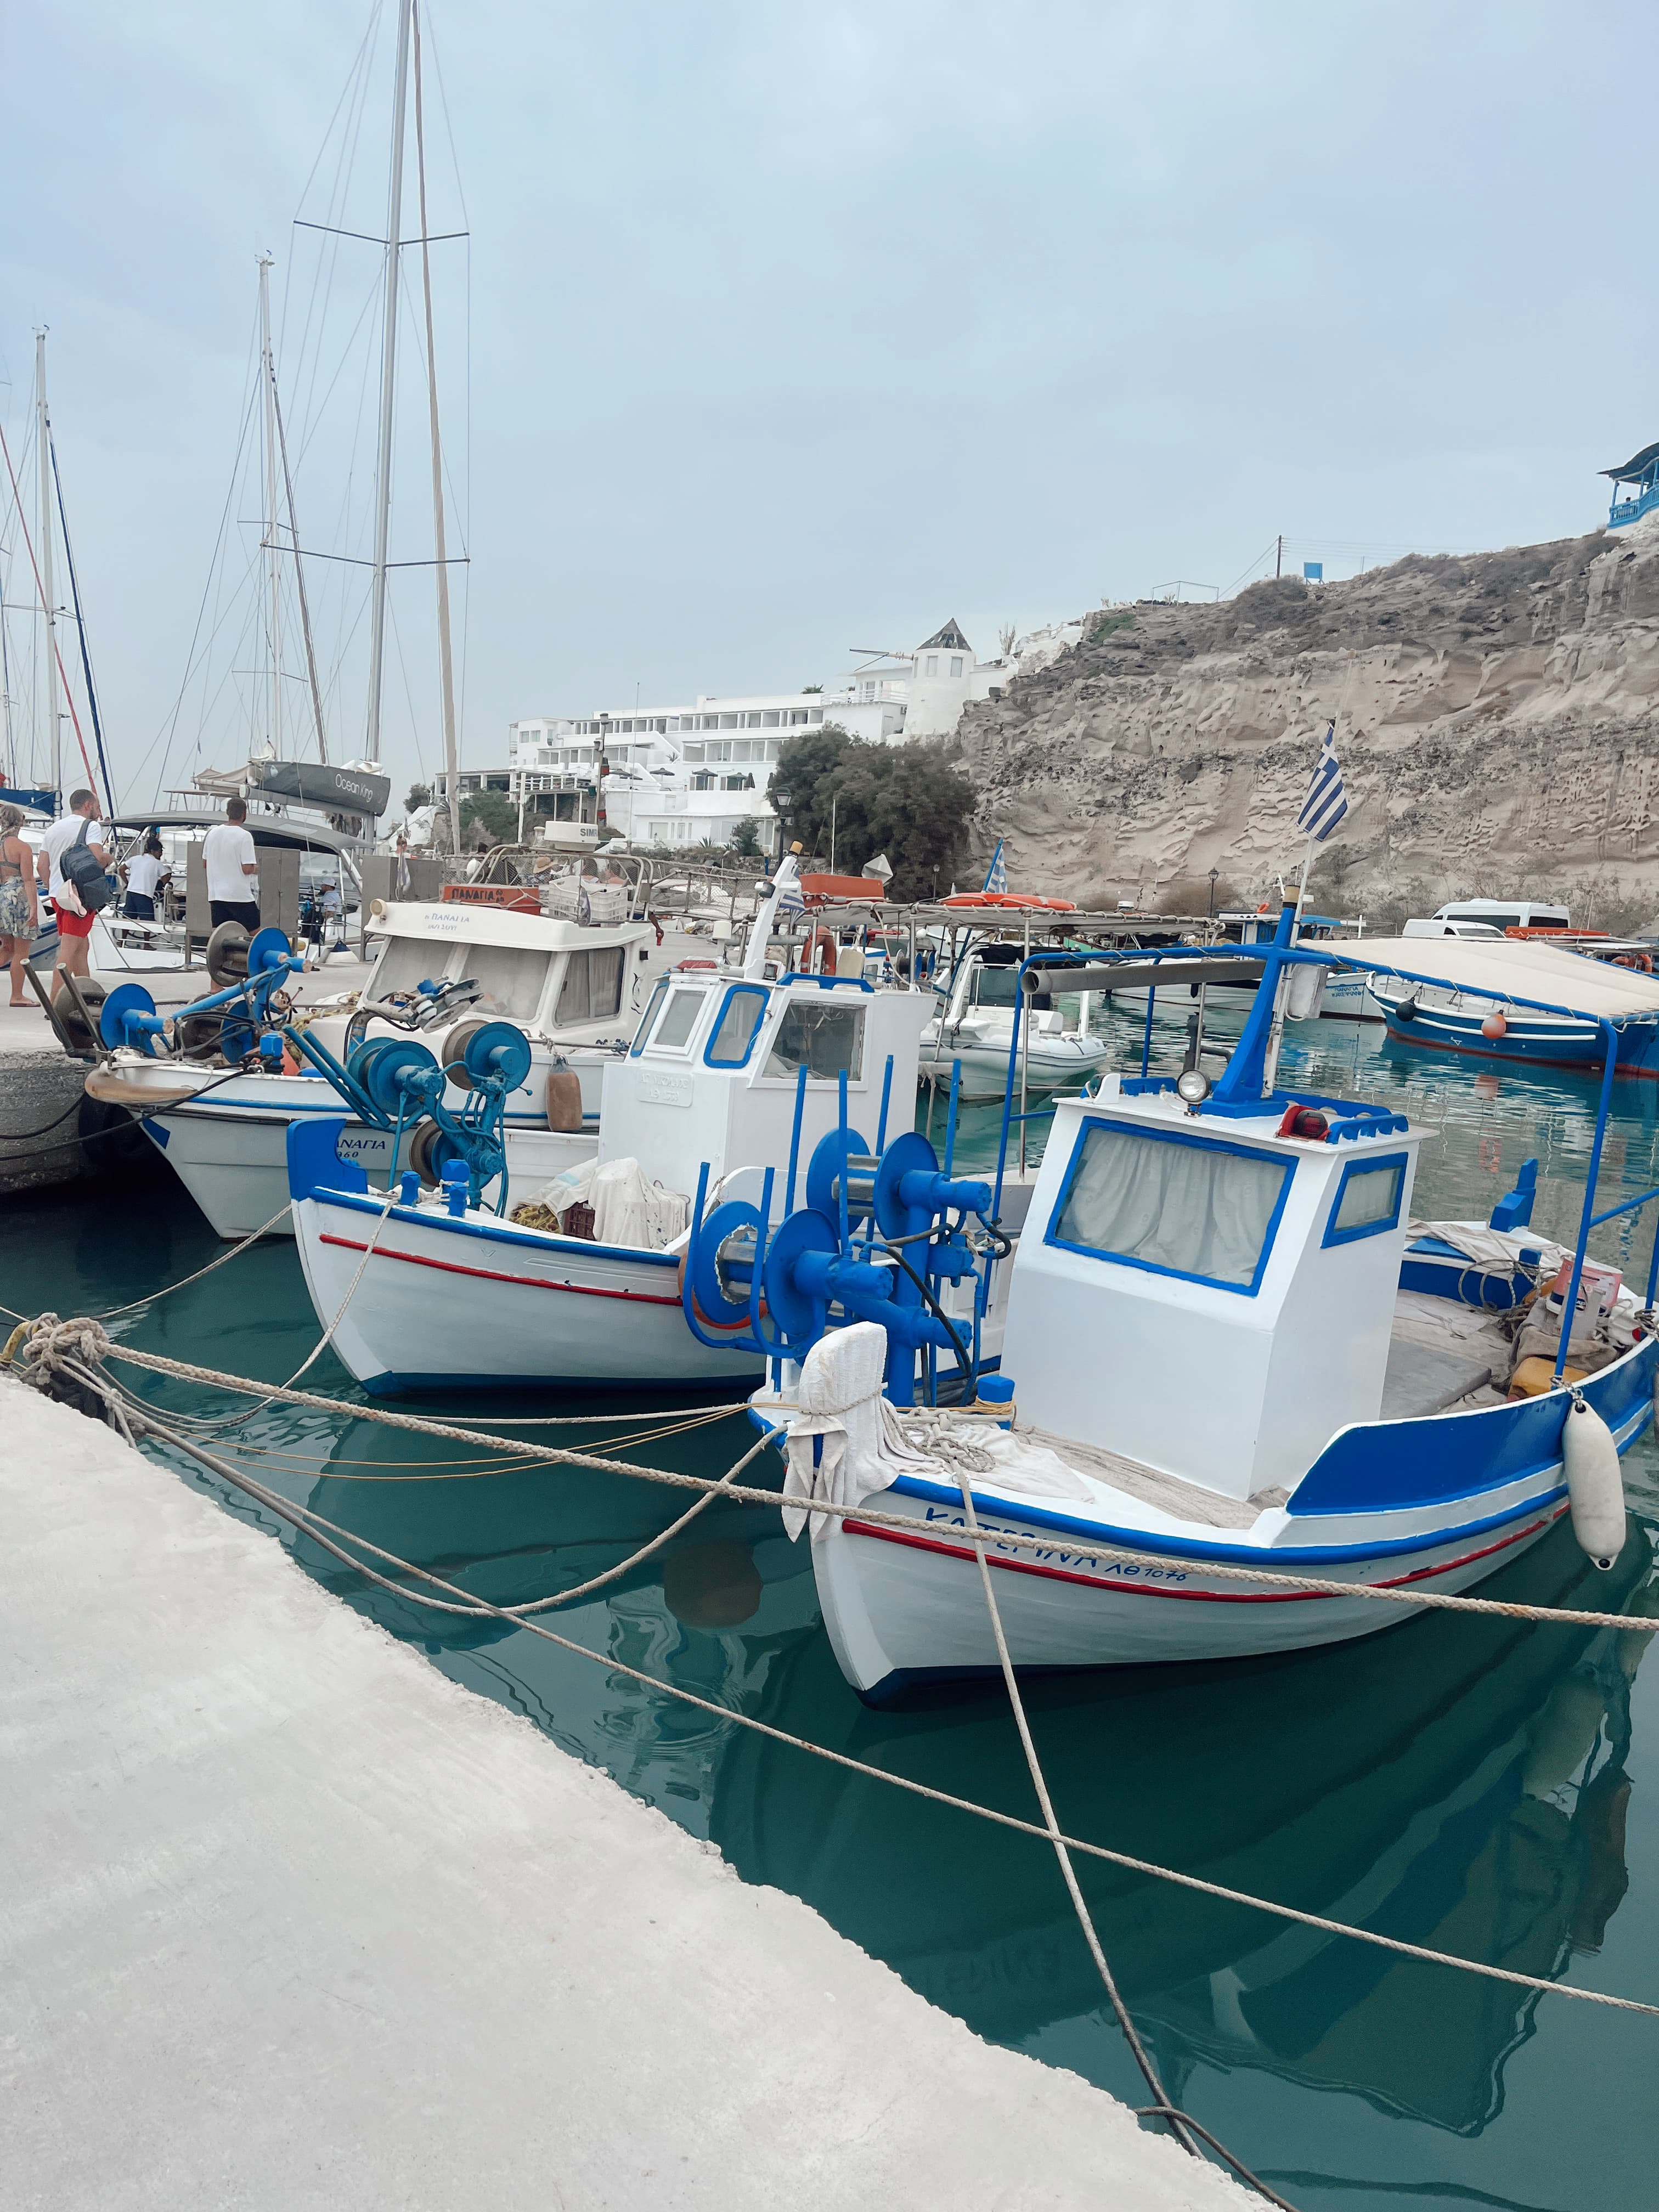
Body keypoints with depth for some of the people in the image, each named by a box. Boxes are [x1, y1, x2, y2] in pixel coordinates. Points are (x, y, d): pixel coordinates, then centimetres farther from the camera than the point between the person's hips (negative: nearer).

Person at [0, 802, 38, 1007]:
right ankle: (17, 996, 5)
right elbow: (28, 880, -14)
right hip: (17, 898, -6)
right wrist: (33, 907, -15)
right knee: (21, 951, 2)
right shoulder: (21, 847, -9)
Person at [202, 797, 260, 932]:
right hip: (240, 895, -6)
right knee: (256, 933, 5)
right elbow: (247, 869, -16)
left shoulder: (212, 833, 8)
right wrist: (256, 869, 5)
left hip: (215, 894, 6)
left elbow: (204, 863, 15)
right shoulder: (245, 836, -12)